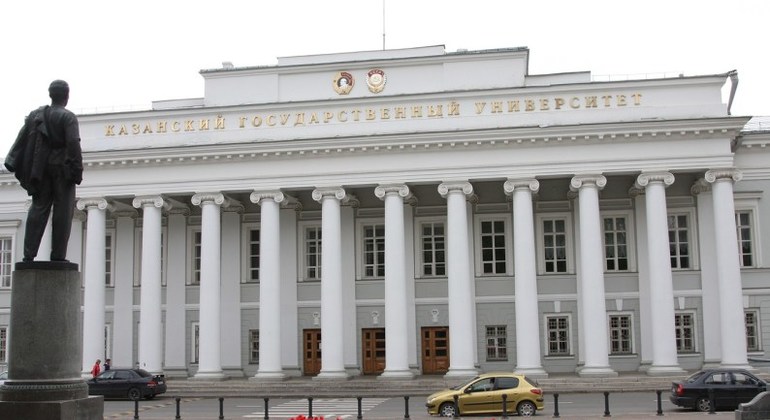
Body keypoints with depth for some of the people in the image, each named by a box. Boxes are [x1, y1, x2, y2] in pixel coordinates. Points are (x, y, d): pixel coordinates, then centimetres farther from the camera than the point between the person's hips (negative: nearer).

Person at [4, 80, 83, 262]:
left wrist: (14, 164, 8)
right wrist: (77, 171, -14)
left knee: (38, 209, 7)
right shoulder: (68, 117, -6)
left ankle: (29, 254, 1)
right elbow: (73, 143, -16)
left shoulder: (35, 115, 11)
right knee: (62, 211, -3)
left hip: (41, 168, 5)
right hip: (62, 167, -5)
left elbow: (22, 139, 7)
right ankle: (58, 255, -6)